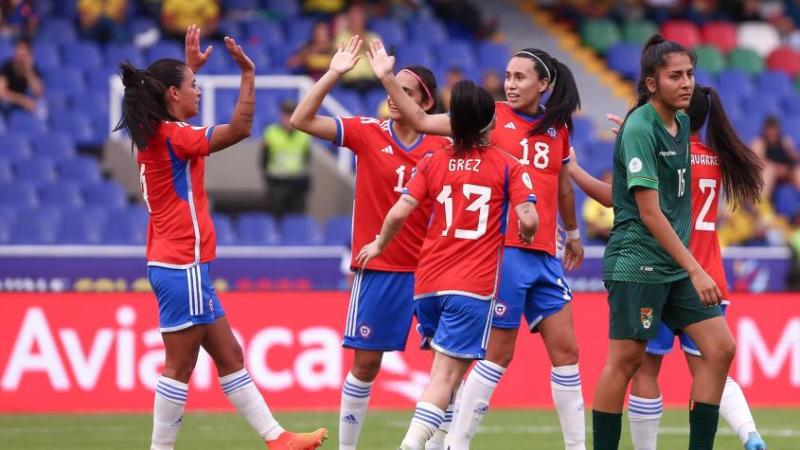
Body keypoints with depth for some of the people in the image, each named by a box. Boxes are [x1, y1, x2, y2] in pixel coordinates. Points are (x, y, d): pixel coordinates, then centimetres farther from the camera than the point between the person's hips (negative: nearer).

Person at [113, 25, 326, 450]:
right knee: (179, 367, -5)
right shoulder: (174, 136, -16)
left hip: (181, 267, 10)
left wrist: (190, 65, 39)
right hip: (183, 267, -10)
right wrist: (248, 73, -18)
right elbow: (239, 128, -23)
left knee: (230, 357, 11)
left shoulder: (154, 134, 11)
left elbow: (169, 99, 36)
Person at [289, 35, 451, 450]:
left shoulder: (442, 147, 0)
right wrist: (333, 75, -17)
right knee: (365, 363, 2)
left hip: (429, 268, 2)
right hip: (378, 268, -1)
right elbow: (302, 120, -10)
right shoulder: (367, 133, -3)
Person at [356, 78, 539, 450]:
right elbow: (528, 220, -11)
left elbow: (399, 213, -3)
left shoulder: (432, 164, 7)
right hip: (473, 287, -4)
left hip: (427, 283, 4)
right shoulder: (508, 167, 1)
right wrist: (526, 236, 12)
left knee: (446, 370, 22)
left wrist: (379, 244, 15)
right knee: (446, 376, -10)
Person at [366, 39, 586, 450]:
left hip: (543, 254, 5)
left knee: (565, 349, 5)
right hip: (502, 249, -5)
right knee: (499, 352, -4)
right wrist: (387, 79, -15)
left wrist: (573, 234, 34)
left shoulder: (557, 128, 11)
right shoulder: (491, 115, -1)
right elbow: (422, 121, -6)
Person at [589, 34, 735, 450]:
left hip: (676, 266, 8)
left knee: (720, 348, 0)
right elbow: (649, 213, -18)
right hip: (637, 263, -8)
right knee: (626, 360, -4)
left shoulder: (681, 123, 10)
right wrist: (695, 271, -20)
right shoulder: (640, 129, -15)